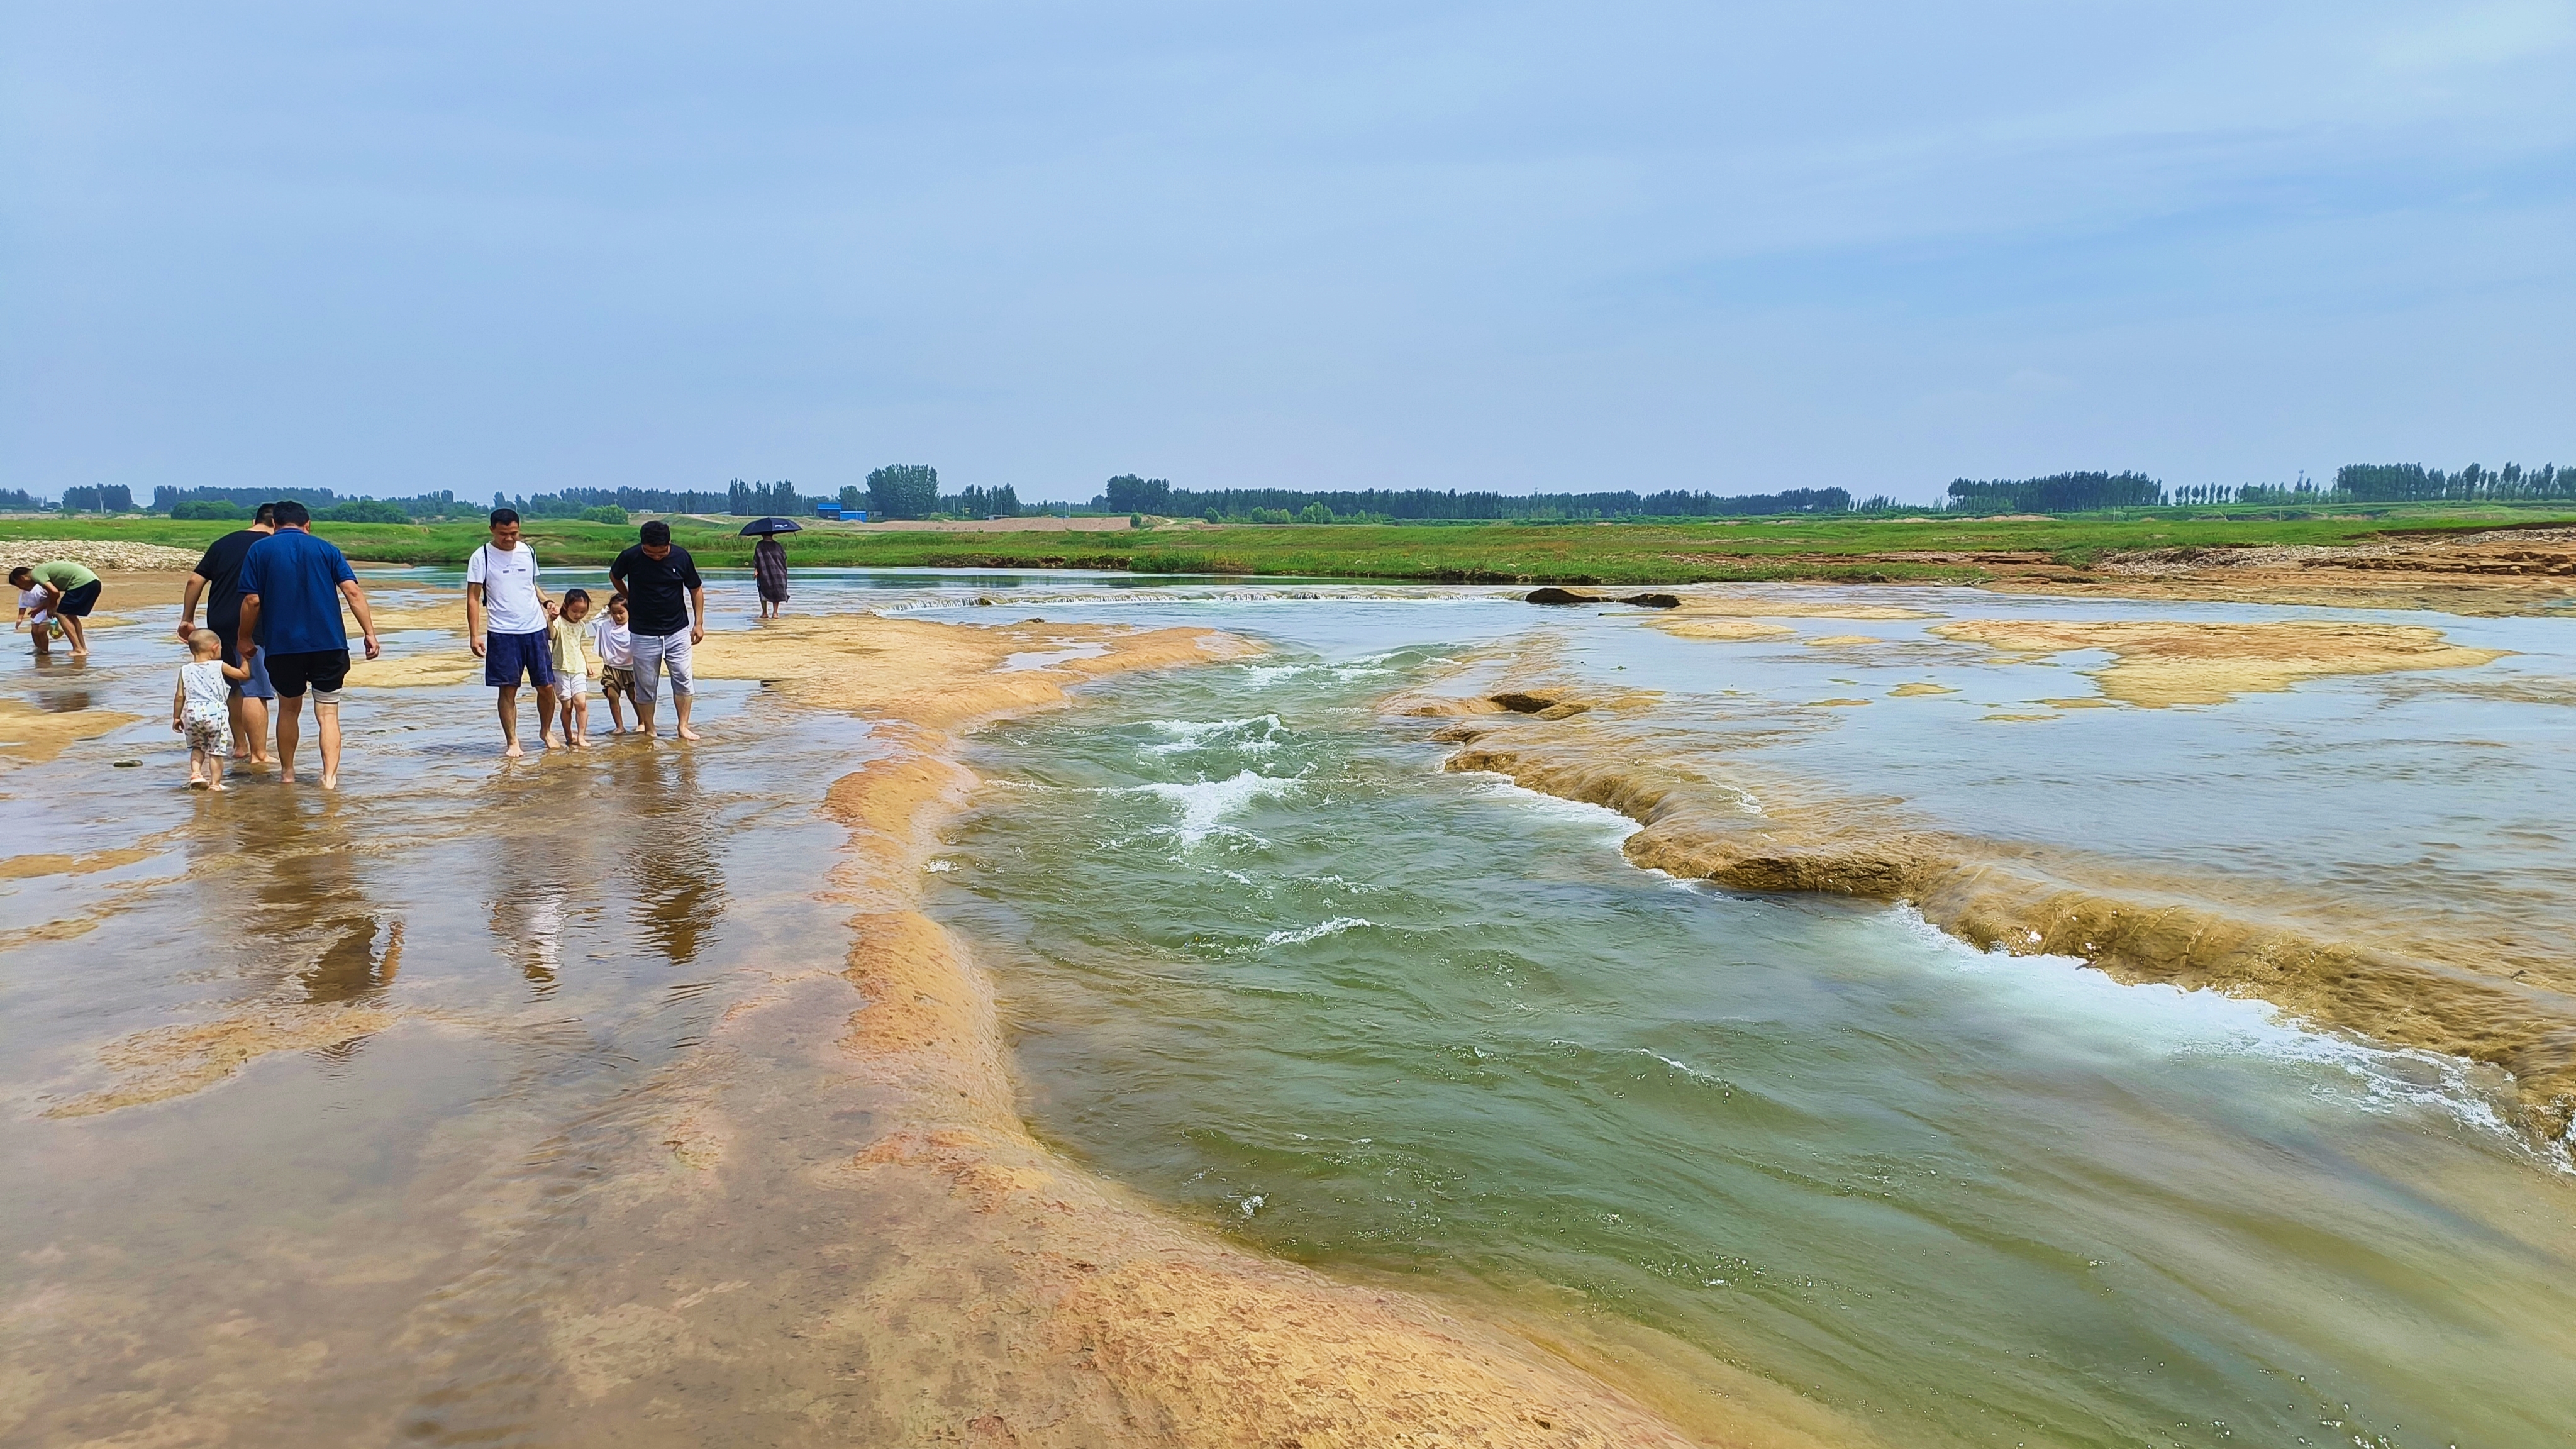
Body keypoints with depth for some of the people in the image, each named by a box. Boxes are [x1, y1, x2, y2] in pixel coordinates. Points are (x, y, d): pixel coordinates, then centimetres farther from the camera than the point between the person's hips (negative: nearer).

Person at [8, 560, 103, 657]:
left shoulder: (36, 573, -3)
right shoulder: (43, 570, 26)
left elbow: (55, 592, -15)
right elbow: (52, 595, 34)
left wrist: (50, 608, 3)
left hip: (82, 583, -9)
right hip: (93, 581, 9)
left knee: (61, 614, 0)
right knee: (70, 614, 22)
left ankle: (78, 650, -5)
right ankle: (83, 648, 19)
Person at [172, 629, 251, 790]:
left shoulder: (185, 670, 7)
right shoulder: (219, 667, 0)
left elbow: (180, 696, 6)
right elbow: (244, 674, 10)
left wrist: (176, 717, 14)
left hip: (192, 713, 3)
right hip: (215, 713, -3)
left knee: (197, 747, 22)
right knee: (216, 750, 4)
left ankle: (195, 772, 3)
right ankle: (215, 783, 3)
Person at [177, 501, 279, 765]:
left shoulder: (223, 543, 15)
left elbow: (195, 580, 13)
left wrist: (187, 619, 19)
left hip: (219, 625, 6)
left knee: (235, 686, 17)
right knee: (254, 689, -7)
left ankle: (240, 747, 25)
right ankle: (259, 754, -9)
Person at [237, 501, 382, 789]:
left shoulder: (259, 551, 5)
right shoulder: (325, 549, 7)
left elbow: (252, 601, -1)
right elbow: (353, 592, -4)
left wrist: (245, 638, 12)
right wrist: (370, 634, -5)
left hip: (282, 645, 0)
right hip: (328, 644, 0)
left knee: (289, 709, 18)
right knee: (328, 713, 1)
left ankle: (287, 774, 27)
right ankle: (330, 777, -11)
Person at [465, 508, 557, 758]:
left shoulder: (528, 552, 8)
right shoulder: (482, 557, -4)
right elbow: (473, 597, -4)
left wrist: (546, 601, 1)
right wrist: (474, 635, -11)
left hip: (535, 629, 4)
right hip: (502, 633, -3)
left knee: (547, 686, 4)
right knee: (508, 690, 0)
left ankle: (545, 732, 25)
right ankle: (512, 741, 10)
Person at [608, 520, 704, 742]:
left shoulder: (681, 557, -10)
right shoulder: (630, 557, -12)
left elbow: (696, 590, 3)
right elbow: (614, 576, 11)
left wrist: (699, 623, 1)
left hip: (678, 631, 1)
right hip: (644, 634, -1)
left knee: (683, 679, -1)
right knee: (646, 684, 5)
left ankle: (683, 726, 8)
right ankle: (648, 730, 16)